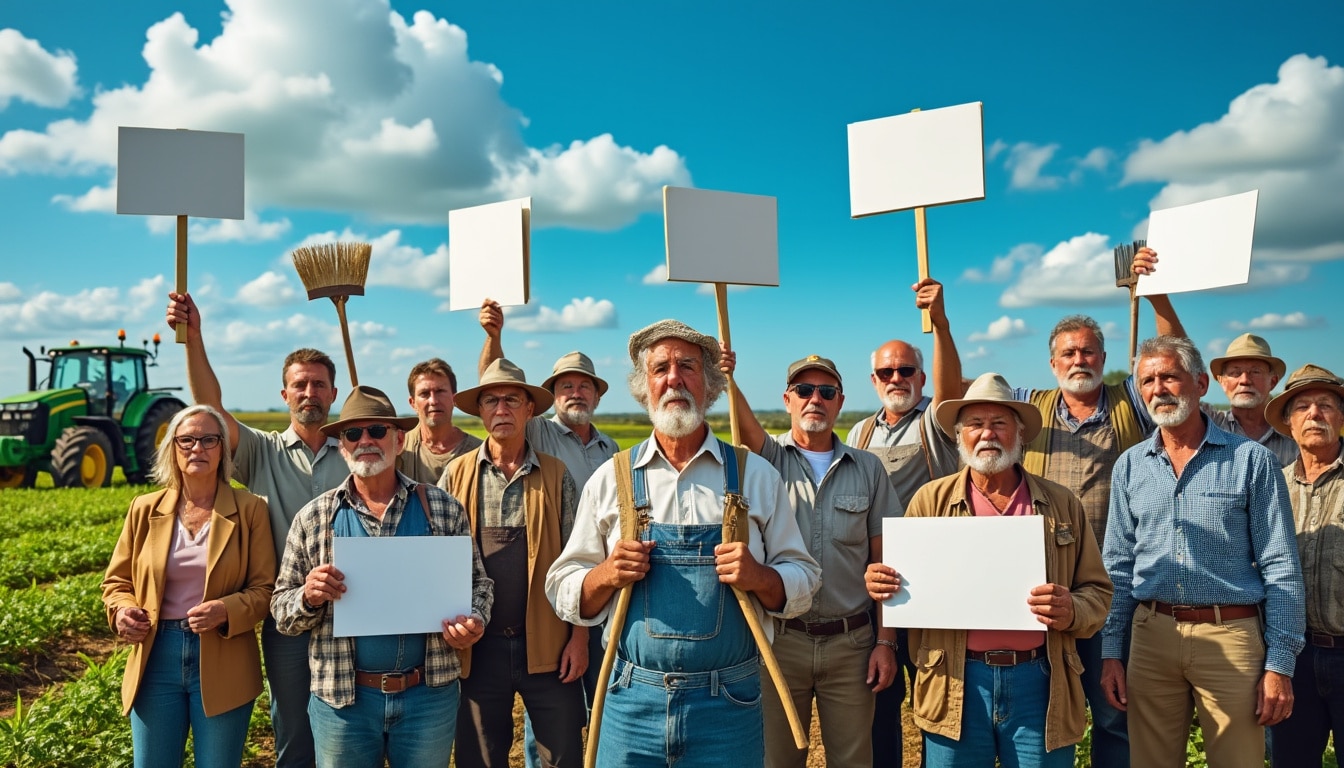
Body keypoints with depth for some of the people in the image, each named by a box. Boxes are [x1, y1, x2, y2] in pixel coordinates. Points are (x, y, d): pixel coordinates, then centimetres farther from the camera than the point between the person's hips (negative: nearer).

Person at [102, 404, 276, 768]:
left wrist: (226, 611, -21)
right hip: (156, 657, 2)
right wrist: (122, 610, -9)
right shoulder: (146, 509, 4)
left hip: (222, 664, -2)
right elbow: (117, 580, 12)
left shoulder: (249, 510, -3)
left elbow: (265, 588, -3)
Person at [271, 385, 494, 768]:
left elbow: (478, 582, 6)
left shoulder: (444, 509, 1)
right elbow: (281, 608, 4)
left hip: (430, 693, 0)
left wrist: (474, 621, -13)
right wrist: (309, 598, -17)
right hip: (342, 697, 0)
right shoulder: (314, 517, 1)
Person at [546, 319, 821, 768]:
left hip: (728, 705, 0)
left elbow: (802, 583, 4)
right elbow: (563, 590, 6)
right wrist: (607, 574, -13)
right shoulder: (610, 479, 3)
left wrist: (758, 577, -15)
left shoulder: (756, 476, 3)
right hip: (632, 703, 1)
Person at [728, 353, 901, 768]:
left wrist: (885, 641, 1)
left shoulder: (868, 468, 5)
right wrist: (724, 379, -43)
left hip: (850, 641, 1)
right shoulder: (768, 457, 0)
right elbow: (745, 424, -23)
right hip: (779, 637, -1)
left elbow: (882, 561, 6)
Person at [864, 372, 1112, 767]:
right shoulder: (931, 500, 4)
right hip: (957, 682, -1)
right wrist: (881, 584, -15)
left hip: (1038, 680, 1)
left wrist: (1072, 611, -13)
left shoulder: (1061, 504, 8)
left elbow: (1098, 591, 9)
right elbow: (906, 585, 8)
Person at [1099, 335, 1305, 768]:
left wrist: (1280, 664, -7)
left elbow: (1281, 569, -2)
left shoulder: (1252, 460, -1)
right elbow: (1118, 566, 9)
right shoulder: (1130, 466, 7)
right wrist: (1111, 651, 4)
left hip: (1230, 635, -2)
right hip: (1151, 635, 3)